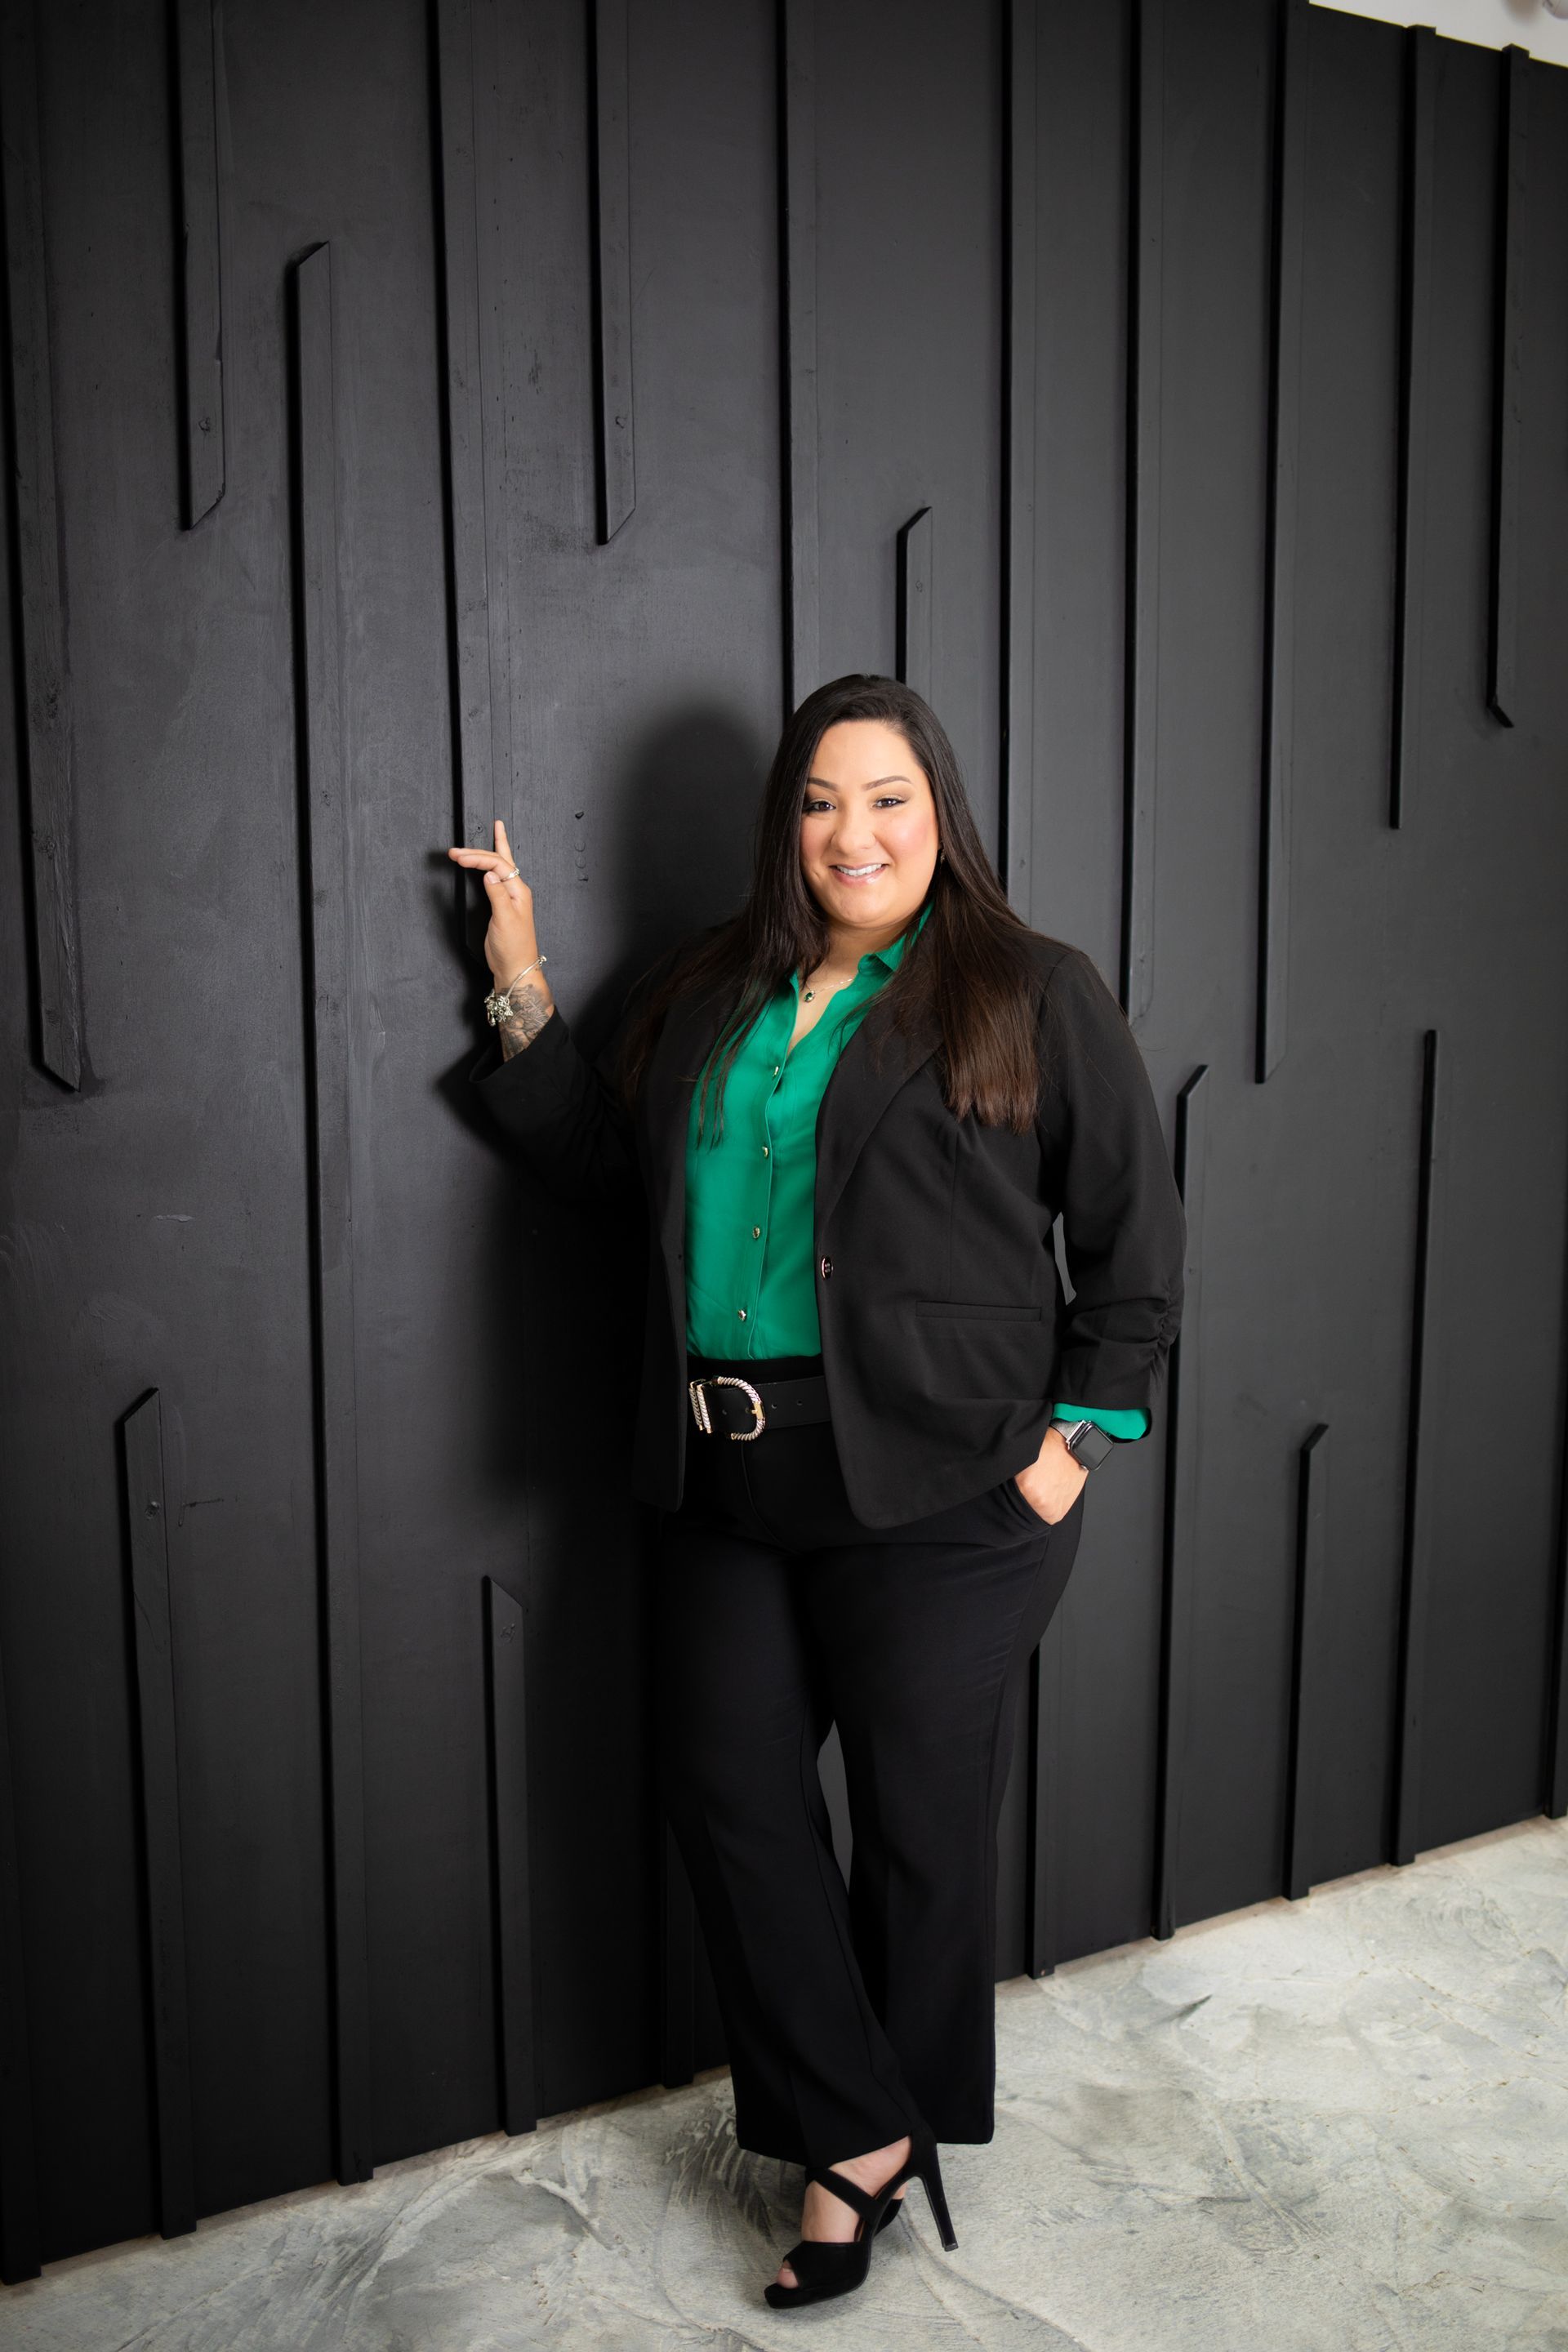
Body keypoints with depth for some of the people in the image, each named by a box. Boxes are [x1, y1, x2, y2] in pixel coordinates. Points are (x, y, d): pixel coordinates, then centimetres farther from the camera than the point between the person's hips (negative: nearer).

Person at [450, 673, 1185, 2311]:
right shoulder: (704, 993, 13)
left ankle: (894, 2130, 33)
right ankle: (857, 2133, 26)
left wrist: (1076, 1438, -8)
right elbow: (596, 1163, 15)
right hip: (729, 1486, 5)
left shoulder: (1036, 995, -1)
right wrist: (519, 991, 9)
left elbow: (1137, 1242, -1)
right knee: (727, 1793, 8)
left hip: (936, 1495, -5)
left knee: (920, 1819, 9)